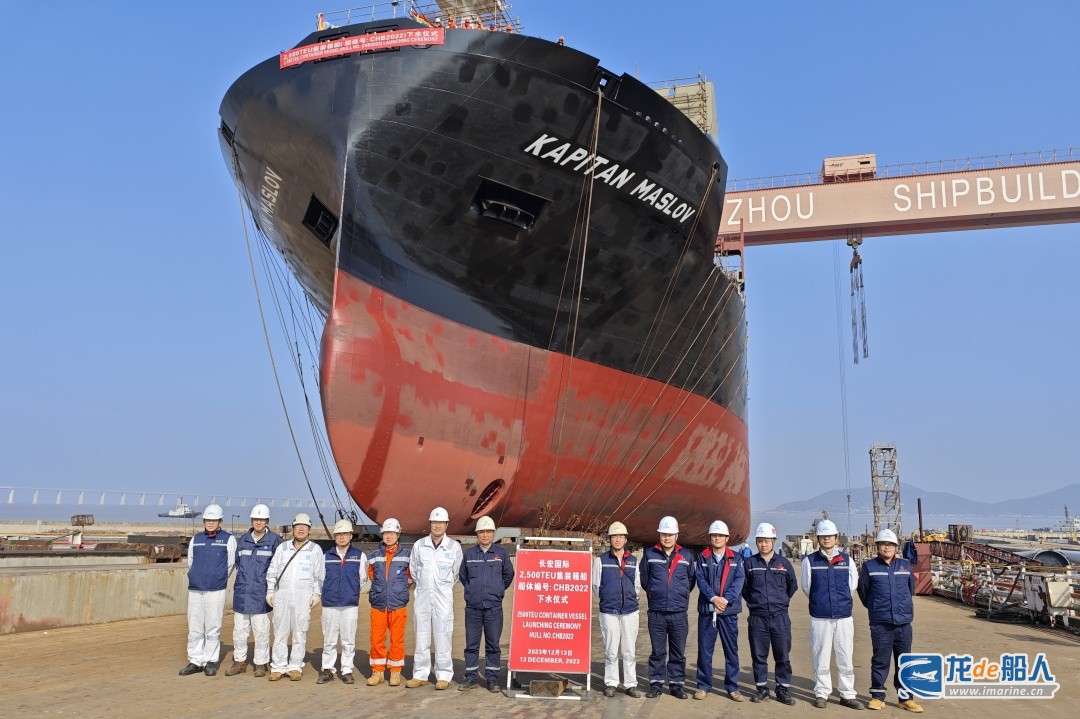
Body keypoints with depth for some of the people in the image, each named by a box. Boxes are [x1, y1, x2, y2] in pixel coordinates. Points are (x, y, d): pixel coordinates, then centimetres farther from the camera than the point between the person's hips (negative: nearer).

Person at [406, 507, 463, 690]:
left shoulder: (454, 546, -3)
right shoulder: (419, 545, 3)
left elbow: (457, 572, 8)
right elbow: (413, 568, 15)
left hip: (444, 599, -2)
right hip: (422, 597, 2)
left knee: (443, 638, -1)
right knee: (421, 637, 8)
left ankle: (444, 676, 8)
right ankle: (420, 675, 17)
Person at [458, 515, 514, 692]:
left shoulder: (501, 553, 1)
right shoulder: (469, 554, 3)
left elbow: (508, 575, 14)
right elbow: (462, 575, 18)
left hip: (494, 607, -1)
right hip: (472, 607, 1)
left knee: (493, 644, 4)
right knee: (471, 644, 6)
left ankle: (492, 678, 13)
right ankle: (471, 677, 16)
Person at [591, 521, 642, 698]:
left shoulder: (633, 561, 10)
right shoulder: (601, 560, 2)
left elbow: (637, 585, 18)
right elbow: (596, 585, 7)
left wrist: (631, 600, 10)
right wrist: (607, 599, 8)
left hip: (630, 611, 2)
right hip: (609, 612, -2)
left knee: (630, 650, 5)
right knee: (611, 650, 1)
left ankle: (631, 684, 13)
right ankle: (611, 683, 13)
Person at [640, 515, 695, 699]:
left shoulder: (686, 556, 6)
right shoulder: (649, 554, 3)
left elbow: (691, 579, 18)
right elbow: (644, 578, 13)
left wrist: (682, 594, 12)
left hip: (679, 612, 1)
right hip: (656, 612, -1)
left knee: (678, 652, 7)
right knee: (658, 651, 6)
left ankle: (676, 684, 17)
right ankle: (656, 684, 14)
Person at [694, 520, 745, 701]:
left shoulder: (736, 558, 6)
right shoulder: (702, 558, 7)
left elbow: (739, 580, -5)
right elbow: (700, 580, -3)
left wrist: (726, 599, -17)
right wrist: (713, 597, -17)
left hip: (729, 611, 0)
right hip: (707, 610, 0)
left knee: (731, 650, 4)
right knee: (704, 650, 5)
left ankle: (732, 687, 15)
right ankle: (704, 686, 15)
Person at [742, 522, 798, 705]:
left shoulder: (784, 563, 3)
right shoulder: (749, 563, 2)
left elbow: (793, 585, 16)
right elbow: (743, 587, 13)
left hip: (780, 616, 0)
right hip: (757, 616, 0)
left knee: (783, 656, 2)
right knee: (759, 655, 6)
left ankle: (783, 690, 12)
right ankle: (762, 689, 17)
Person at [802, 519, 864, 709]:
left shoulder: (847, 560, 3)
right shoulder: (810, 560, -2)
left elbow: (852, 586, 11)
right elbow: (806, 587, 5)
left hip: (844, 616, 2)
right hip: (819, 617, -1)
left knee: (845, 658, 6)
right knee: (821, 657, 5)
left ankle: (847, 695, 17)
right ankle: (821, 694, 16)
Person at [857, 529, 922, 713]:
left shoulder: (906, 565, 5)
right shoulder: (869, 566, -3)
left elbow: (911, 589, 18)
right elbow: (863, 591, 6)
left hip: (904, 623, 2)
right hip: (880, 624, -2)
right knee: (880, 661, 4)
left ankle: (905, 698, 19)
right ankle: (877, 696, 14)